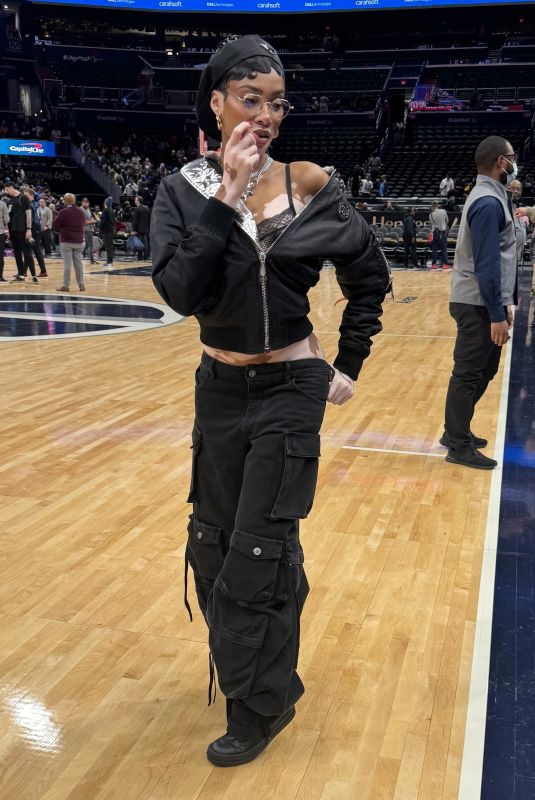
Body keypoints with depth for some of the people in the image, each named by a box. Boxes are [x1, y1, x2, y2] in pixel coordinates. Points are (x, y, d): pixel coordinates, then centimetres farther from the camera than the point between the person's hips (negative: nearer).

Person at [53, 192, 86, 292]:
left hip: (66, 241, -5)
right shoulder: (81, 212, 7)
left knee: (67, 263, -2)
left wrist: (61, 230, 12)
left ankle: (66, 285, -1)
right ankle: (81, 285, 10)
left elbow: (55, 225, -7)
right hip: (78, 241, 5)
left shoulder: (64, 212, -10)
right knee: (78, 263, 9)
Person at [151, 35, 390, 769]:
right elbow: (180, 292, -18)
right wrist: (227, 198, -21)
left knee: (259, 552, 2)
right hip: (219, 388, 3)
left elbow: (370, 275, 5)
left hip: (292, 388, -3)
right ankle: (260, 674, 41)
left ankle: (259, 706, 24)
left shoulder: (309, 185, -7)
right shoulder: (184, 189, -4)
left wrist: (349, 365, 4)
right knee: (213, 543, 15)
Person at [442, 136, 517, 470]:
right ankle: (460, 446, 8)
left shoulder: (492, 196, 14)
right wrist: (497, 314, -22)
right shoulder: (489, 203, -17)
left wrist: (505, 302, 15)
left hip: (486, 302, 10)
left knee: (483, 371, 17)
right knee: (470, 374, -2)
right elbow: (486, 265, -22)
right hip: (479, 305, -10)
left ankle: (457, 432, 28)